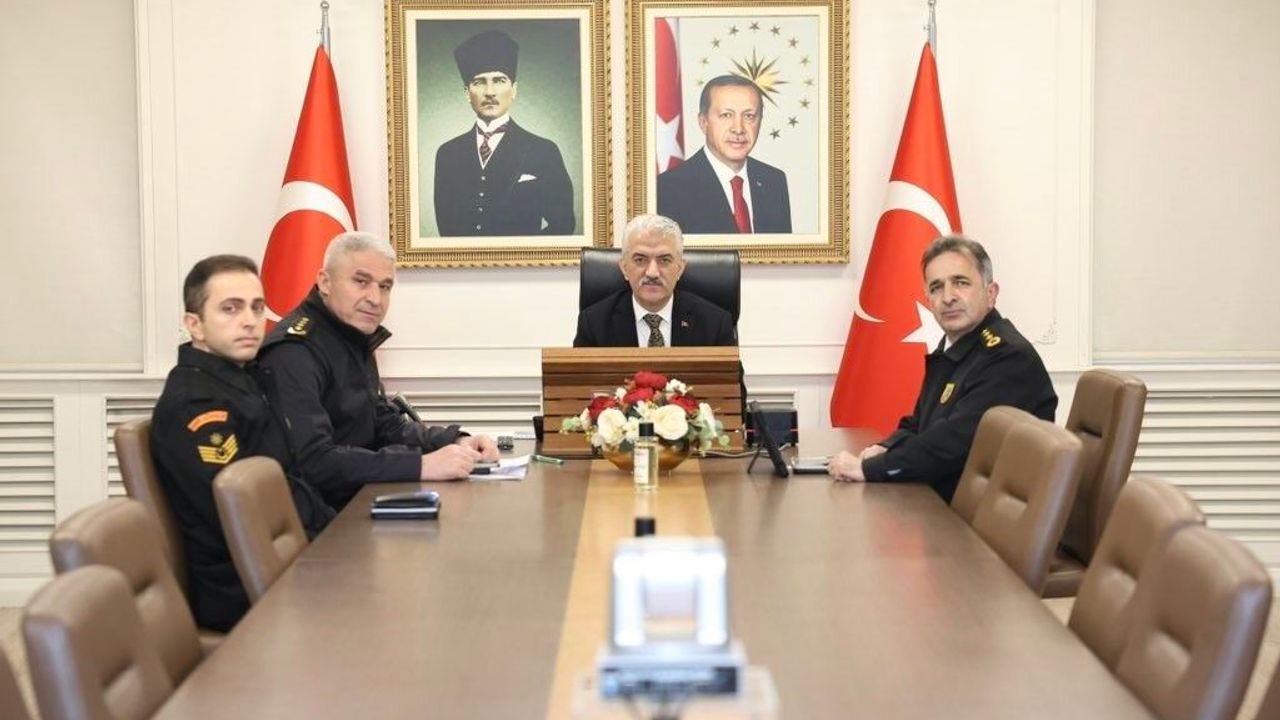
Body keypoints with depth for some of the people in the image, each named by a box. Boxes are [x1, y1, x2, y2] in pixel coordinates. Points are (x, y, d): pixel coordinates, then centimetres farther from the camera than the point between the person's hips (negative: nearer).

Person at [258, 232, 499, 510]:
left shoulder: (355, 343, 13)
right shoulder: (294, 353, -19)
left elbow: (386, 423, 19)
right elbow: (311, 461, -29)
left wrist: (456, 442, 1)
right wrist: (421, 465, -30)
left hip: (358, 498, 9)